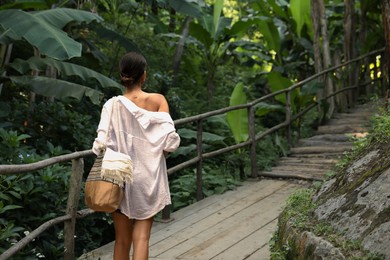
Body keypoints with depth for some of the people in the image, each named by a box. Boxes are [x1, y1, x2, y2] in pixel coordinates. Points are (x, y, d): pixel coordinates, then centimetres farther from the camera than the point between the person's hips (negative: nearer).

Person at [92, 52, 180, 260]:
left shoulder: (112, 104, -8)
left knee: (122, 240, 16)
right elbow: (170, 141, -14)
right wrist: (158, 153, 6)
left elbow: (102, 144, -16)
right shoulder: (158, 101, -7)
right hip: (149, 178, 0)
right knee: (141, 237, 8)